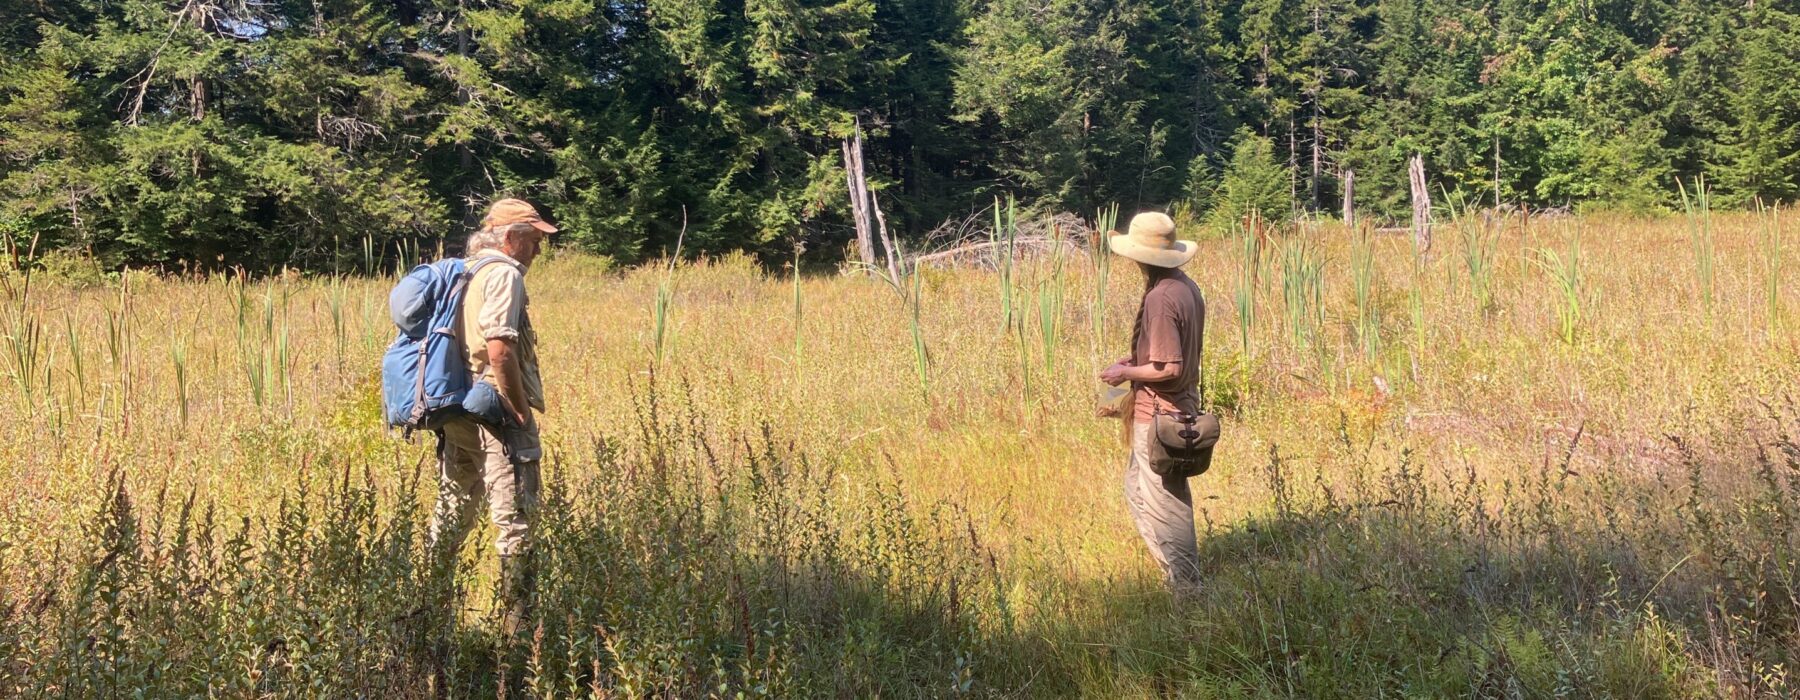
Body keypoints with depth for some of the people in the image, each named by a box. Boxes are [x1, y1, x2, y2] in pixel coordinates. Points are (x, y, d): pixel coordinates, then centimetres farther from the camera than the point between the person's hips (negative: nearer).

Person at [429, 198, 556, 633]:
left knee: (450, 521, 17)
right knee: (515, 524, -4)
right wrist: (522, 412, -13)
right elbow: (499, 350, -21)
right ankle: (517, 624, -2)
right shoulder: (503, 274, -11)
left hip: (455, 413, 9)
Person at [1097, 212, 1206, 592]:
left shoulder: (1161, 298, -24)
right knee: (1138, 487, 22)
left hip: (1158, 414, -10)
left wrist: (1126, 373, -12)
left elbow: (1168, 368, -26)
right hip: (1181, 407, 10)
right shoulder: (1187, 288, 5)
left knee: (1161, 502, 3)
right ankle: (1182, 571, 32)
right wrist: (1137, 359, 13)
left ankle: (1186, 585, 12)